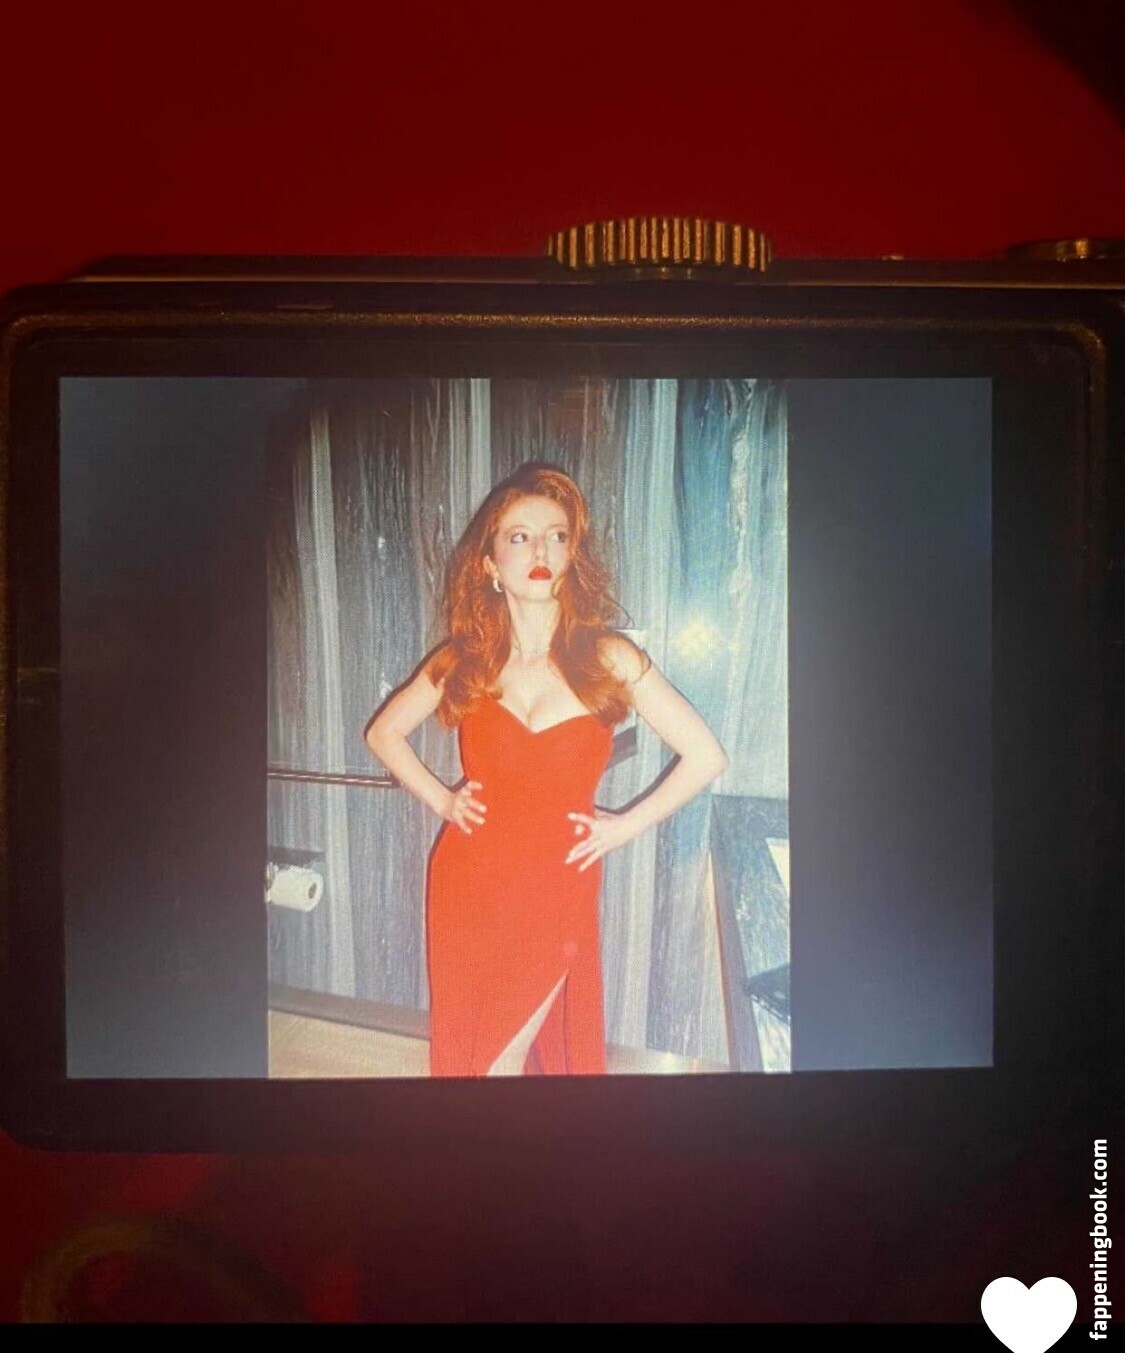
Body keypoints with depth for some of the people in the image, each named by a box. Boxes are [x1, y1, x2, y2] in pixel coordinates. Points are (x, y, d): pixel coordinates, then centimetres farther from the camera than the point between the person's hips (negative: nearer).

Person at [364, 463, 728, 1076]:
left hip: (556, 892, -2)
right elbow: (383, 733, 13)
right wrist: (440, 799, 3)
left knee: (501, 1059, 3)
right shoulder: (464, 660, -2)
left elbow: (705, 756, -5)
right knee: (461, 1052, 15)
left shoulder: (609, 659, -8)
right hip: (466, 886, 2)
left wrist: (625, 826, -5)